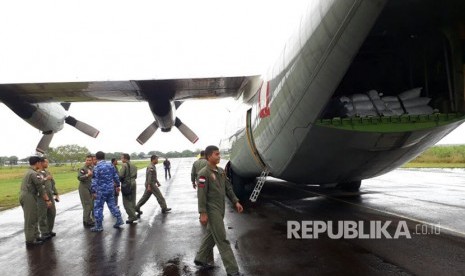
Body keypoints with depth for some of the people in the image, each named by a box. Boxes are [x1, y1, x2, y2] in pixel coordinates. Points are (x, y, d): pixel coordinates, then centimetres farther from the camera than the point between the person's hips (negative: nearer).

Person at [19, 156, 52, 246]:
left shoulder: (29, 172, 15)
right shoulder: (34, 173, -16)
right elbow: (40, 188, -16)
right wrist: (47, 200, -13)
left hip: (25, 197, 10)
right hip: (29, 198, -10)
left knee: (34, 218, 17)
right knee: (30, 220, -1)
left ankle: (35, 236, 26)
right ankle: (30, 240, 6)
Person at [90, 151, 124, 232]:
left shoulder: (96, 167, -13)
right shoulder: (110, 165, 4)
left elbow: (94, 181, -15)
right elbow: (115, 176, 10)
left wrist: (93, 192, -10)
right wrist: (118, 185, 21)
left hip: (101, 190, -6)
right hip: (111, 189, 6)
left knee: (98, 207, 3)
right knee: (112, 204, 17)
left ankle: (98, 226, 8)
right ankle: (119, 220, 18)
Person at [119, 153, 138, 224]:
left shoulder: (124, 165, -11)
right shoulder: (134, 166, 12)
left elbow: (121, 175, -17)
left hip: (126, 184, -7)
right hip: (133, 183, 7)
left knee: (126, 201, -1)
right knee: (132, 201, 12)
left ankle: (132, 216, -5)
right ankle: (132, 216, 17)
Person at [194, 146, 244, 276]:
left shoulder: (221, 171, 9)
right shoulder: (204, 173, -16)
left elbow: (228, 188, 14)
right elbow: (201, 194, -17)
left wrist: (236, 202, 9)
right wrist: (203, 213, -19)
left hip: (220, 209, 8)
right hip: (212, 210, -8)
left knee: (211, 235, 19)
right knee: (222, 239, -3)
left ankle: (200, 259, 37)